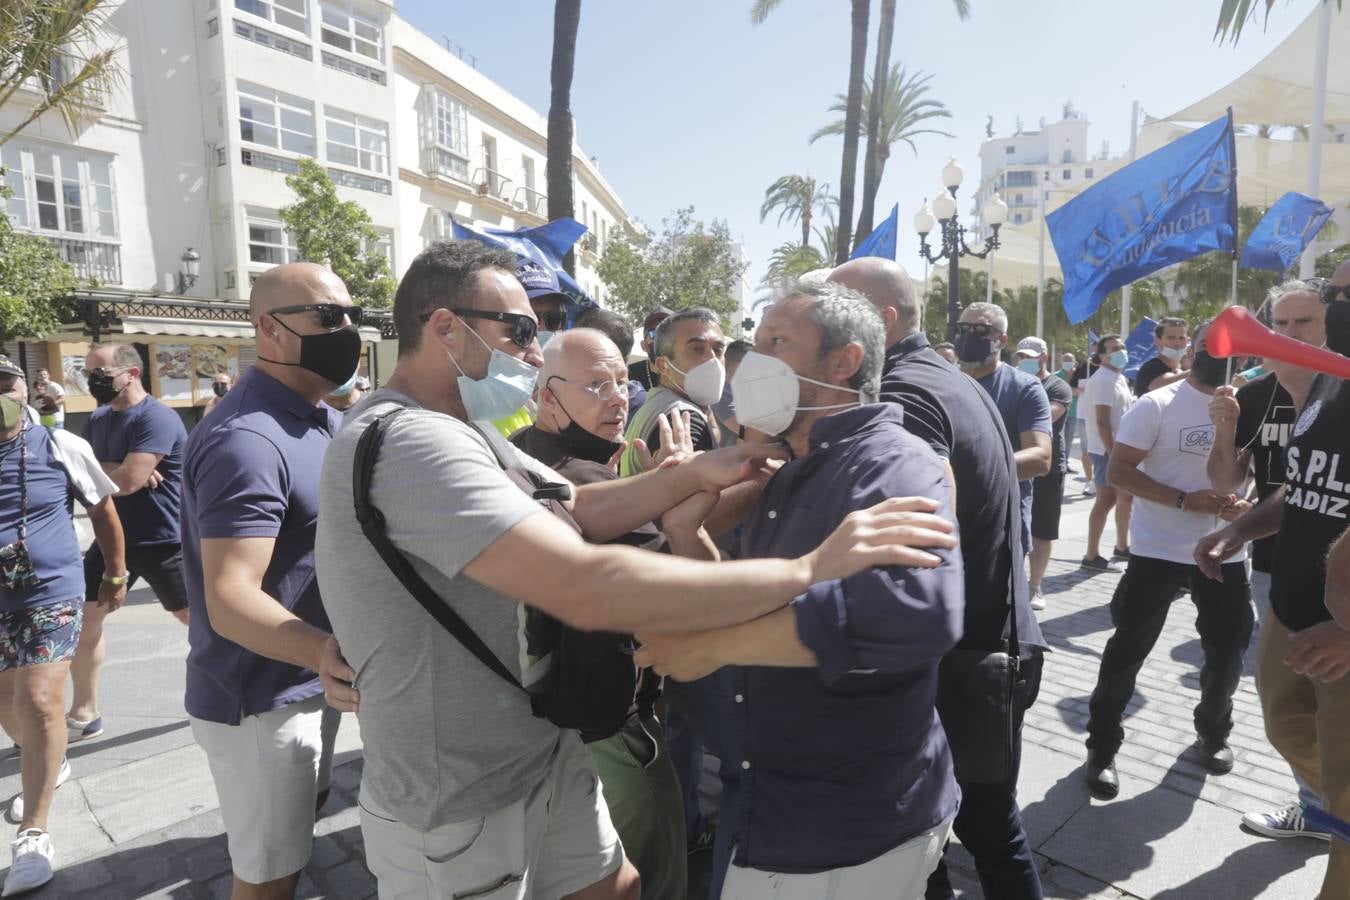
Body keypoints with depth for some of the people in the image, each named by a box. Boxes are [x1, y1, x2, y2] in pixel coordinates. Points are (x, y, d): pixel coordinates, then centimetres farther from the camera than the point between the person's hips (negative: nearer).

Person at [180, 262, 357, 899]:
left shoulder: (325, 419, 6)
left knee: (303, 815, 28)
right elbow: (231, 601, -32)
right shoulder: (246, 441, -26)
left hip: (305, 680, 9)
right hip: (260, 702, -9)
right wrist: (336, 653, -47)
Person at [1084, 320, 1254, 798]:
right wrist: (1183, 500, -22)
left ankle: (1213, 733, 42)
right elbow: (1118, 471, -12)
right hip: (1158, 551, -5)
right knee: (1127, 650, 1)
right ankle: (1102, 747, 15)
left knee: (1227, 649, 16)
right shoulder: (1157, 405, -9)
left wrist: (1247, 504, -7)